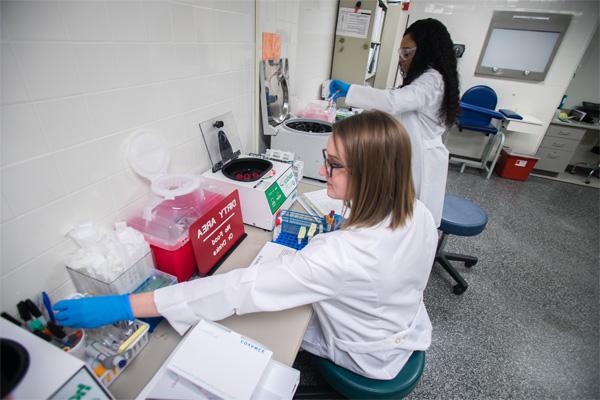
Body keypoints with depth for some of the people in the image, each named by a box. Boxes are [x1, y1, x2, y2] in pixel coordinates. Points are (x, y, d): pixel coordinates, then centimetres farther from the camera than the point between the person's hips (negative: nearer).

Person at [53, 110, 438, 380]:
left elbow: (243, 287, -45)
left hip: (371, 354, -6)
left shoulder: (345, 254, -45)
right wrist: (335, 234, -7)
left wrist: (123, 306, -38)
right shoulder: (419, 213, -18)